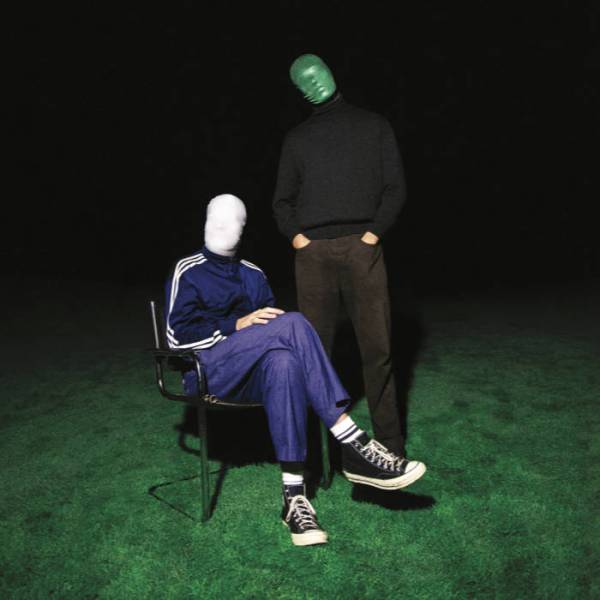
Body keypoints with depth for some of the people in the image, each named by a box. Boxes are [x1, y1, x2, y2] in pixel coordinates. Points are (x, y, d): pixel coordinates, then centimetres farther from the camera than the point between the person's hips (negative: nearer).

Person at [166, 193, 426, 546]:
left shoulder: (254, 275, 23)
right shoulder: (188, 271, 9)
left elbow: (270, 323, 21)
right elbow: (178, 334, -2)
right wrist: (238, 326, -13)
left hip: (253, 375, 4)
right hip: (209, 370, -4)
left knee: (282, 361, -38)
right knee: (293, 323, -30)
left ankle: (294, 495, -40)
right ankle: (355, 447, -35)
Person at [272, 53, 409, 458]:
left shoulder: (374, 125, 13)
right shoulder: (298, 138, 17)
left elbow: (395, 188, 6)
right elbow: (282, 201, 16)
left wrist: (374, 233, -6)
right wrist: (296, 235, -1)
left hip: (363, 249, -1)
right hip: (312, 254, 2)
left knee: (378, 349, -3)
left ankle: (390, 446, 9)